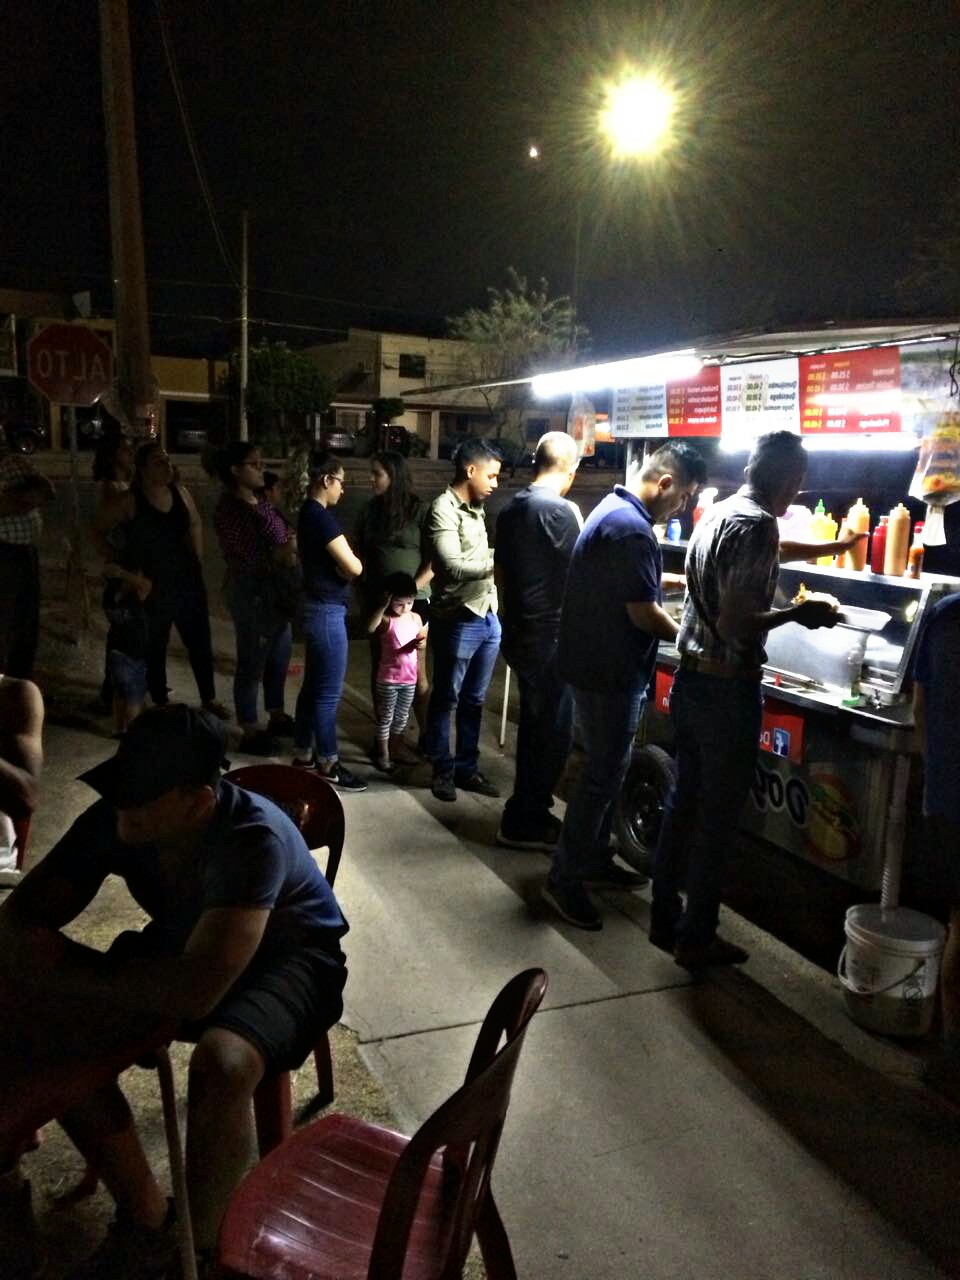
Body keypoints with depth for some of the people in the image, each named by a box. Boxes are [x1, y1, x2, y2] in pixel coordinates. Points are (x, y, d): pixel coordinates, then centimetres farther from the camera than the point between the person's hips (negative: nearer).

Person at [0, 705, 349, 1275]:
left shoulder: (252, 839, -37)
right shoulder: (115, 818, -19)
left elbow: (195, 990, -41)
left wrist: (70, 972, -29)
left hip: (289, 957, -6)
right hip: (187, 944, 6)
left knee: (220, 1063, -36)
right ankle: (147, 1218, 2)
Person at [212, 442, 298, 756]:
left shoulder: (260, 501, 10)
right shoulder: (229, 509, -15)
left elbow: (281, 540, 16)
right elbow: (243, 560, -20)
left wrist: (293, 549, -4)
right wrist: (281, 555, -25)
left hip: (277, 590, 9)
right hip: (252, 593, -9)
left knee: (279, 658, 18)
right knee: (252, 663, 1)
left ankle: (277, 717, 35)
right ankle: (250, 734, 11)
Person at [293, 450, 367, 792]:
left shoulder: (309, 513, 11)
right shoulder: (322, 517, -19)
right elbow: (354, 567, -18)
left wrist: (341, 564, -4)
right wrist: (347, 562, 2)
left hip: (317, 607, 10)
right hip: (327, 610, -10)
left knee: (313, 684, 15)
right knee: (329, 691, -2)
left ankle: (304, 753, 24)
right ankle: (328, 764, 6)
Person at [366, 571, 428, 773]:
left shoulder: (416, 618, 2)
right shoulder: (386, 620, -14)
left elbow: (422, 640, 14)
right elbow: (370, 628, -36)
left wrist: (421, 644, -9)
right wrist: (382, 606, -37)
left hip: (409, 677, 5)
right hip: (388, 678, -5)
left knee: (402, 716, 17)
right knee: (385, 717, 5)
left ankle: (396, 749, 32)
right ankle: (383, 754, 16)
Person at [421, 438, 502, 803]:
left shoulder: (475, 509, 13)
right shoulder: (443, 510, -13)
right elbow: (454, 568, -22)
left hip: (488, 618, 8)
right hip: (458, 620, -8)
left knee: (474, 700, 15)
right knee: (446, 699, 7)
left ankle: (467, 768, 25)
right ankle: (443, 769, 20)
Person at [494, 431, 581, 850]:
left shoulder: (510, 509, 9)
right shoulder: (560, 510, -18)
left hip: (519, 635, 9)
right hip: (551, 639, -9)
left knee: (534, 725, 19)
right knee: (554, 732, 3)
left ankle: (528, 815, 30)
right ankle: (524, 823, 12)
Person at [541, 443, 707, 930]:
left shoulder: (613, 508, 12)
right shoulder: (630, 528, -22)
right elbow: (644, 615, -22)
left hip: (599, 665, 11)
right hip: (612, 672, -11)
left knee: (608, 767, 19)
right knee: (603, 775, 0)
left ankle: (595, 859, 32)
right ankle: (564, 878, 11)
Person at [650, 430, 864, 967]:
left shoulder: (717, 514, 11)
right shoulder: (757, 525, -18)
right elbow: (736, 625, -24)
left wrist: (838, 546, 45)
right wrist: (799, 614, -8)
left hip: (691, 679, 9)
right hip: (729, 687, -9)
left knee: (684, 802, 17)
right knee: (719, 817, 4)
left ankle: (665, 919, 29)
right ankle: (697, 939, 16)